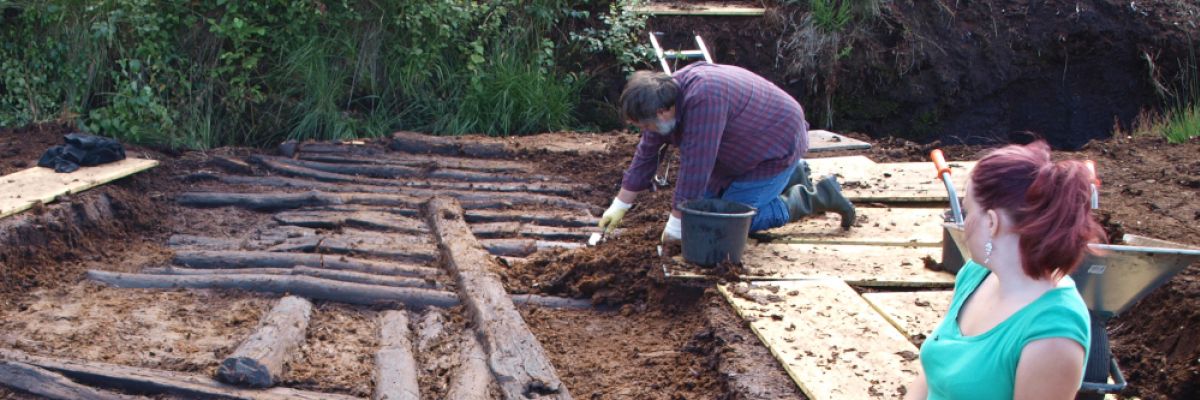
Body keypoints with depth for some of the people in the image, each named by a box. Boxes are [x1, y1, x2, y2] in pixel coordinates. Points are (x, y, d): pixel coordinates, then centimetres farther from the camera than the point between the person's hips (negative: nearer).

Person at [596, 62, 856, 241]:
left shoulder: (703, 99, -37)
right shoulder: (666, 96, -7)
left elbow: (695, 167, -34)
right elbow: (646, 156, 3)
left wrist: (675, 225, -26)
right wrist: (619, 207, 7)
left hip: (777, 146, -9)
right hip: (745, 151, 9)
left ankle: (812, 199, -1)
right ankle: (791, 177, 23)